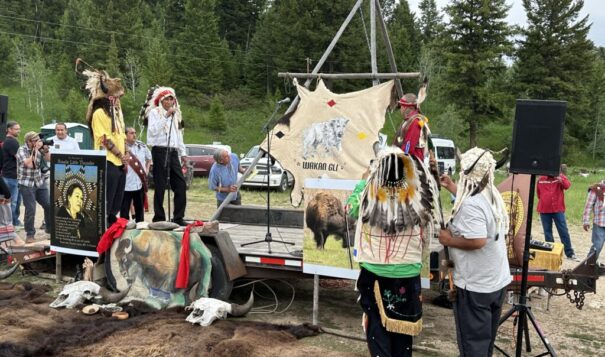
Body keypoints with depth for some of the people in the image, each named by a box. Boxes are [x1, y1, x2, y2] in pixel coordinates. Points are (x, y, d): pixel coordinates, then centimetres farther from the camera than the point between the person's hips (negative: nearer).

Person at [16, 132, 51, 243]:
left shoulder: (39, 149, 4)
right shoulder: (22, 150, -9)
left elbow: (50, 159, 6)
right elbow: (29, 164, -22)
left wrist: (45, 149, -8)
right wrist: (35, 150, -18)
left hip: (40, 182, 5)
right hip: (26, 184, -5)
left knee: (49, 205, 5)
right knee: (31, 210, -7)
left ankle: (50, 229, 22)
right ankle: (30, 234, 5)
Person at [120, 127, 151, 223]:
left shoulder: (142, 145, 8)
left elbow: (149, 158, 24)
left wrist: (146, 169, 15)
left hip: (140, 183, 5)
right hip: (126, 184, -5)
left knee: (140, 208, 14)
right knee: (125, 209, 0)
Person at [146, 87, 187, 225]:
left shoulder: (176, 114, 21)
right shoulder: (155, 112, 1)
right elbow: (153, 131, -15)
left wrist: (183, 153, 21)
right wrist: (166, 116, -17)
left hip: (173, 152, 6)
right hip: (160, 151, -6)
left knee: (181, 184, -1)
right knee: (160, 186, -5)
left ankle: (178, 217, 5)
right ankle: (159, 218, 2)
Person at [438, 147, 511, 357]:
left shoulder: (470, 205, -26)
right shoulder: (492, 196, 3)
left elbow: (477, 241, -33)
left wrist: (449, 240, -19)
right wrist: (451, 187, 27)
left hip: (475, 286, -9)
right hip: (497, 281, 9)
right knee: (486, 337, 23)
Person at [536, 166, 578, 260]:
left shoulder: (560, 177, -2)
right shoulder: (541, 179, 3)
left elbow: (567, 185, -22)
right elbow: (538, 192, 18)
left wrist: (561, 180, -40)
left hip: (558, 209, -2)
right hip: (544, 210, 2)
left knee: (564, 231, 0)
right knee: (547, 232, 7)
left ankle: (570, 253, 7)